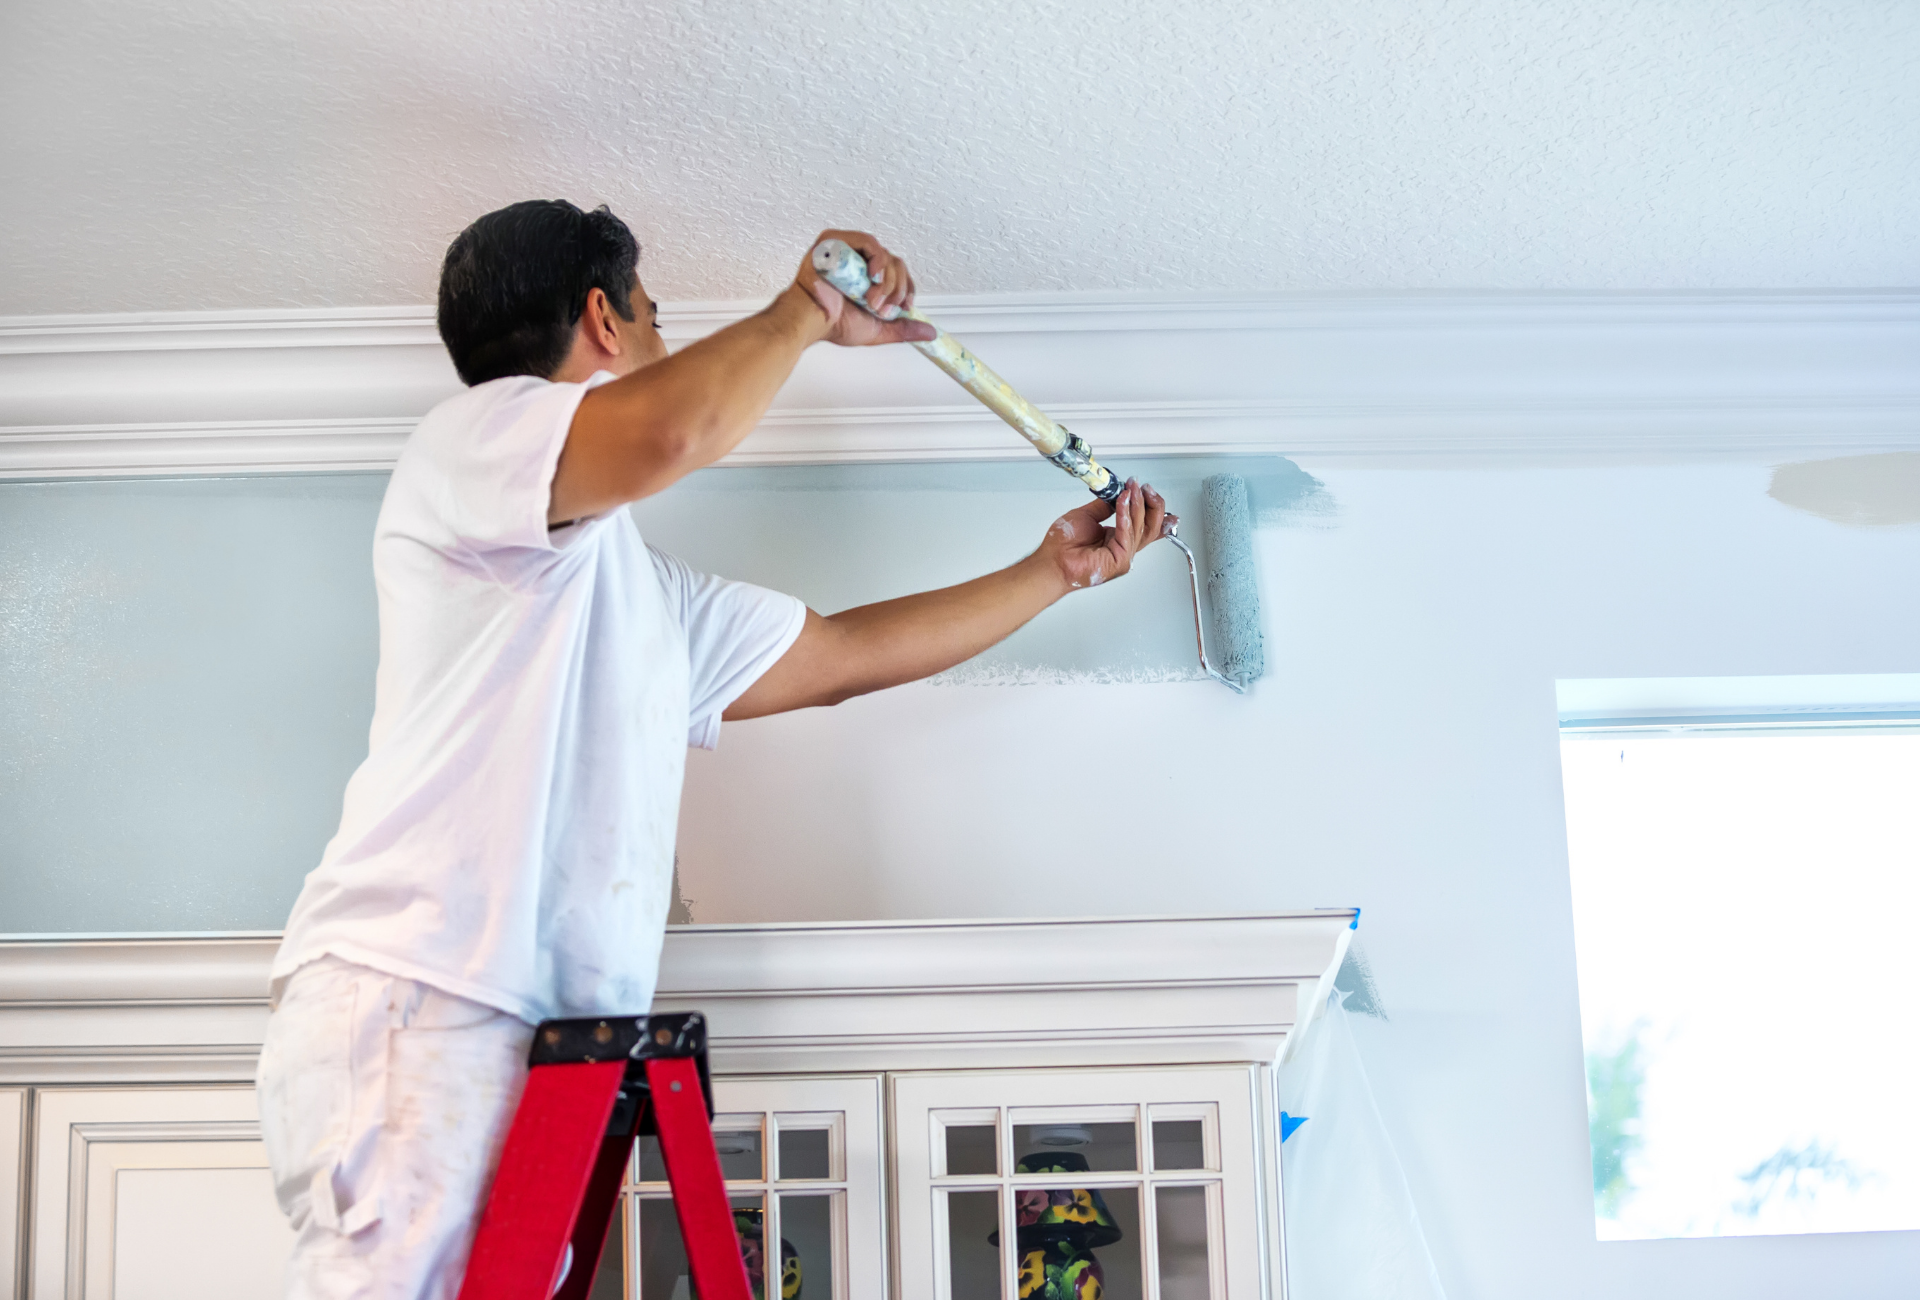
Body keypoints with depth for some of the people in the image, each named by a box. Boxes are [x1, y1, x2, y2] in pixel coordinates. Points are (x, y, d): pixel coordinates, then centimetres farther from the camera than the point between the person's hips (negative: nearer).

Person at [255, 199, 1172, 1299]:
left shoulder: (645, 589, 31)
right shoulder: (475, 433, 4)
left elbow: (845, 653, 36)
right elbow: (666, 435, -19)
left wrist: (1054, 571, 41)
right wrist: (803, 312, 0)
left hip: (541, 1033, 8)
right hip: (411, 1001, -8)